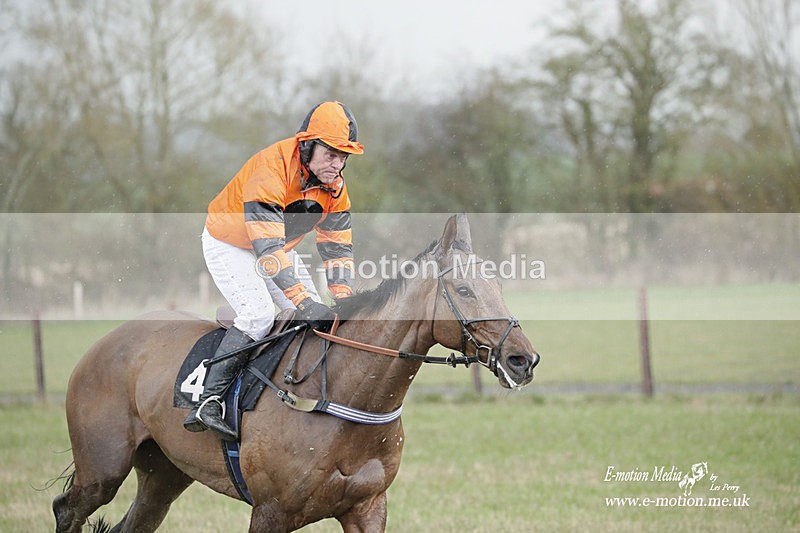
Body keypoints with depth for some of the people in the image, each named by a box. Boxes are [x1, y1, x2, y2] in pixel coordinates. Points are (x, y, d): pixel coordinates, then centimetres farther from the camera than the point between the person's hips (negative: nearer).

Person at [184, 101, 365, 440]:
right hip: (228, 244, -8)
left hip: (278, 246, 8)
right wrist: (305, 304, -47)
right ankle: (207, 402, -24)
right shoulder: (270, 171, -36)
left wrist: (344, 301, -18)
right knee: (258, 314, -25)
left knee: (313, 314, -2)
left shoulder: (333, 184, -12)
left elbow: (337, 247, -5)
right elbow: (268, 251, -42)